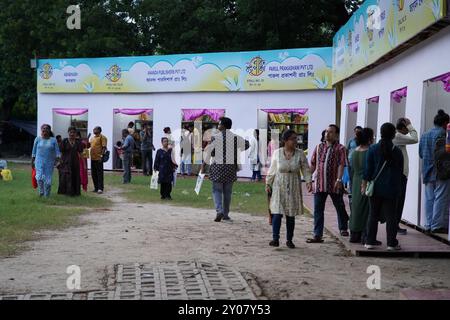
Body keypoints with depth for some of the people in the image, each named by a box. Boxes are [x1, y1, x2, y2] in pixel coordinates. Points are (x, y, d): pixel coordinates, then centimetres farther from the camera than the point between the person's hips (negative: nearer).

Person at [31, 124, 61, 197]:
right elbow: (34, 151, 9)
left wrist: (58, 160, -16)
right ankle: (41, 191, 6)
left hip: (49, 163, 0)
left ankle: (47, 195, 16)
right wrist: (32, 161, 8)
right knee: (39, 177, -17)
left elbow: (57, 151, -2)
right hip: (39, 161, 0)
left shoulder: (53, 140, 2)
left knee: (48, 180, 1)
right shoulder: (38, 139, 3)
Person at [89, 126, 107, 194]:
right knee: (93, 174, 11)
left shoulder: (102, 137, -7)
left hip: (98, 158, -9)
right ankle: (96, 187, 19)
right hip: (93, 158, 9)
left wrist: (101, 155, -22)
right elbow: (89, 145, 28)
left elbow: (104, 147, -14)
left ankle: (100, 188, -5)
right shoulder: (92, 138, 19)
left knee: (99, 173, -6)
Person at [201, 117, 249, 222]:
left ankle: (219, 211, -16)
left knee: (217, 190, 4)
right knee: (227, 191, 10)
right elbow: (246, 144, 17)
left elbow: (208, 152, -9)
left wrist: (203, 165, 0)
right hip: (231, 166, 3)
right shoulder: (236, 137, 4)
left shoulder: (215, 137, -7)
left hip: (218, 166, -3)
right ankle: (226, 215, 13)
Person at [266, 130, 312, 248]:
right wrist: (268, 184, 5)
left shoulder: (300, 154, -1)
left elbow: (306, 169, 0)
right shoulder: (277, 153, -1)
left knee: (291, 215, 6)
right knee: (277, 213, -9)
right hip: (279, 187, -1)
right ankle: (275, 238, -7)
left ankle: (289, 240, 15)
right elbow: (272, 170, 5)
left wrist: (308, 182, -13)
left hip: (294, 188, 1)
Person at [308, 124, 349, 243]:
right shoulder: (319, 147, 12)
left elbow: (341, 165, -11)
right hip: (319, 184, 3)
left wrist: (339, 179, -21)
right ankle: (317, 235, 2)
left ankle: (343, 228, 34)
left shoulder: (340, 149, -2)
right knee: (318, 210, 0)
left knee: (340, 207, 13)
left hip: (334, 185, -3)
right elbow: (313, 164, 14)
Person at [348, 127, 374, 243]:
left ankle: (354, 235, 19)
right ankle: (365, 236, -1)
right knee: (367, 210, -2)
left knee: (356, 208, 13)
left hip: (356, 183, 7)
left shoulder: (355, 151, 6)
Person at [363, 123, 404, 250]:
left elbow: (368, 168, -3)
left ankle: (370, 241, 11)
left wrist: (364, 184, 3)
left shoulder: (373, 149, -4)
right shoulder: (397, 151, -2)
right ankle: (391, 243, 4)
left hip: (375, 187, 0)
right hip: (391, 188, 0)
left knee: (373, 215, 9)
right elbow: (400, 170, 5)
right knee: (391, 215, 4)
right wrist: (397, 186, 18)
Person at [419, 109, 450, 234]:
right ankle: (438, 225, -2)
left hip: (428, 172, 8)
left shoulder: (424, 135, 12)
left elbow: (421, 154, 15)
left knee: (429, 198, 11)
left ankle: (429, 225, 14)